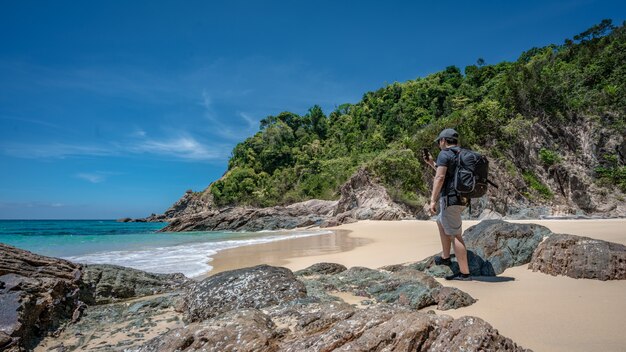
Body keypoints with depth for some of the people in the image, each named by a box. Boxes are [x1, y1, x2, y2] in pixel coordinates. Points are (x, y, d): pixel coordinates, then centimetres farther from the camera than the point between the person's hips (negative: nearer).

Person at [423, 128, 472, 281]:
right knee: (440, 222, 27)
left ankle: (464, 273, -2)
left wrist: (433, 200, -23)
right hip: (462, 199, 9)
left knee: (455, 235, -5)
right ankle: (445, 257, 33)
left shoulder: (444, 154, -10)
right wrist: (431, 162, 27)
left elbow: (440, 178, -22)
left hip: (450, 199, -9)